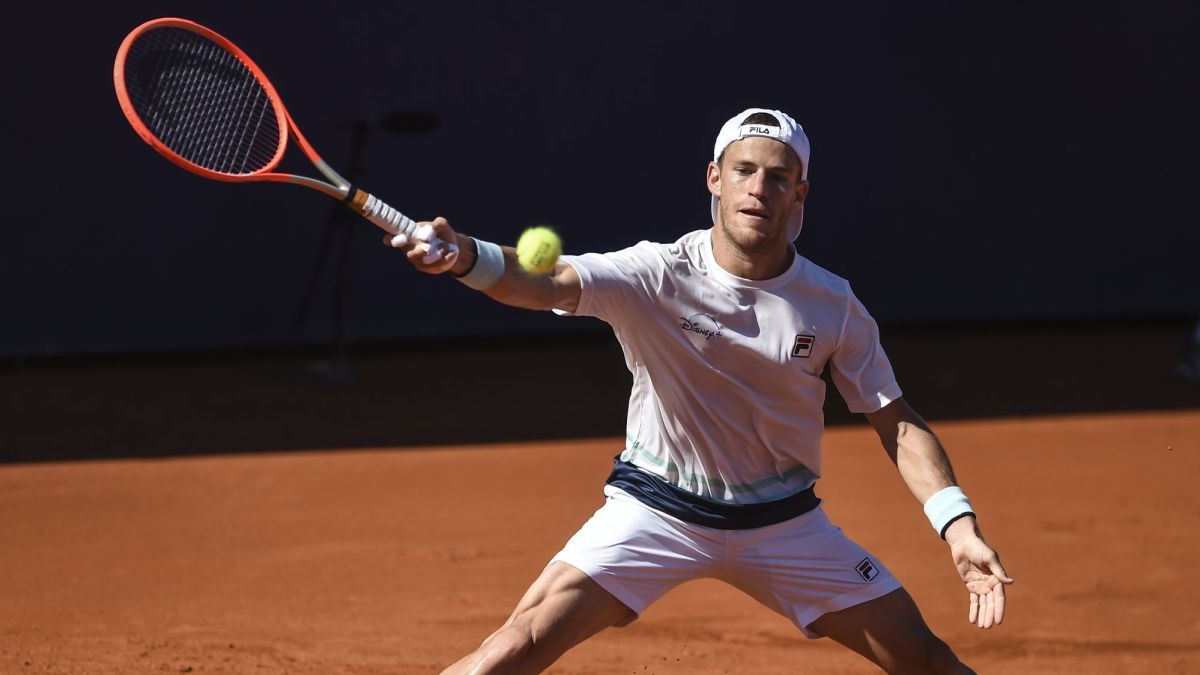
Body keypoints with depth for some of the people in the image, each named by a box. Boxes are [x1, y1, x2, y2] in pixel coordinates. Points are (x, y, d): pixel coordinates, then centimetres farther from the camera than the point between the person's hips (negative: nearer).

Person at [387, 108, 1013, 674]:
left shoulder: (833, 306, -8)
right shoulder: (657, 275, -16)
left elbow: (896, 422, -2)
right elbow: (544, 283, -32)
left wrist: (958, 523, -16)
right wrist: (467, 257, -54)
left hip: (784, 522, 2)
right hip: (656, 511, -2)